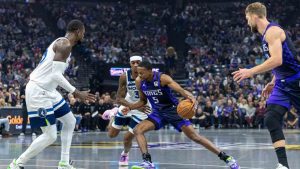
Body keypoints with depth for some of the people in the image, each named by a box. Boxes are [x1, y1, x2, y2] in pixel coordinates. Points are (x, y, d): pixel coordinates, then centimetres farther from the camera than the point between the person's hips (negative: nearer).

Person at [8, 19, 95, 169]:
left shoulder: (61, 43, 16)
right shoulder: (65, 44, -15)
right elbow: (56, 75, -23)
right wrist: (76, 93, -19)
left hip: (47, 91, 11)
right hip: (37, 92, -11)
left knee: (70, 122, 17)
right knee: (50, 136, -9)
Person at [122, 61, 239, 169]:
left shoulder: (162, 78, -22)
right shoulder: (139, 82, -6)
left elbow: (180, 90, -33)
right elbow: (143, 101, 11)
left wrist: (191, 97, -54)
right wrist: (130, 107, -6)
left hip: (172, 110, -5)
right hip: (158, 112, 5)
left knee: (194, 136, -8)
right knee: (138, 130, -16)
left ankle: (226, 158, -2)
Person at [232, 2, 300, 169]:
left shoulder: (272, 31, -15)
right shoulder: (266, 34, 15)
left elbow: (277, 60, -26)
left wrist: (250, 72, -24)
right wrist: (273, 82, 25)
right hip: (282, 84, 9)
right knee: (271, 119, -6)